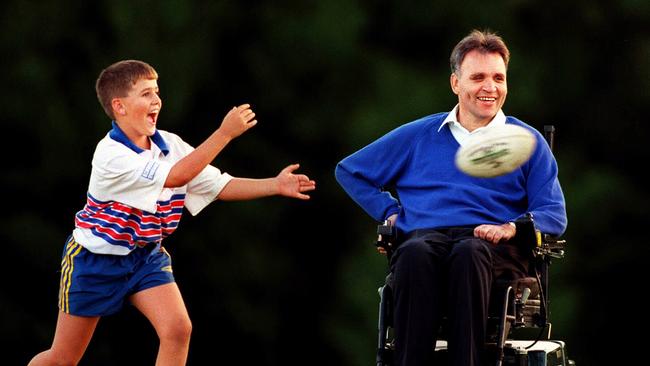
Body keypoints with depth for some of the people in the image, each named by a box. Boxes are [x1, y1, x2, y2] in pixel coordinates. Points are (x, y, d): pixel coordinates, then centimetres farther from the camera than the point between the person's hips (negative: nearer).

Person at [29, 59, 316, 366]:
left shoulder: (170, 145, -7)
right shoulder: (110, 154, -28)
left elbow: (219, 186, -9)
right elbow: (173, 177, -36)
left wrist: (275, 185, -23)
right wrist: (224, 133, -40)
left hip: (145, 255, 5)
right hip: (94, 258, -5)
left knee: (177, 329, -19)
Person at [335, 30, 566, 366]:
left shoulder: (527, 142, 21)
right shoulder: (418, 135, 24)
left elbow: (554, 215, 12)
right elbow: (349, 171, 30)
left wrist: (512, 228, -10)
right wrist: (390, 212, 14)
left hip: (493, 249, -1)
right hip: (425, 235, 1)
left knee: (470, 252, -40)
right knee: (416, 253, -39)